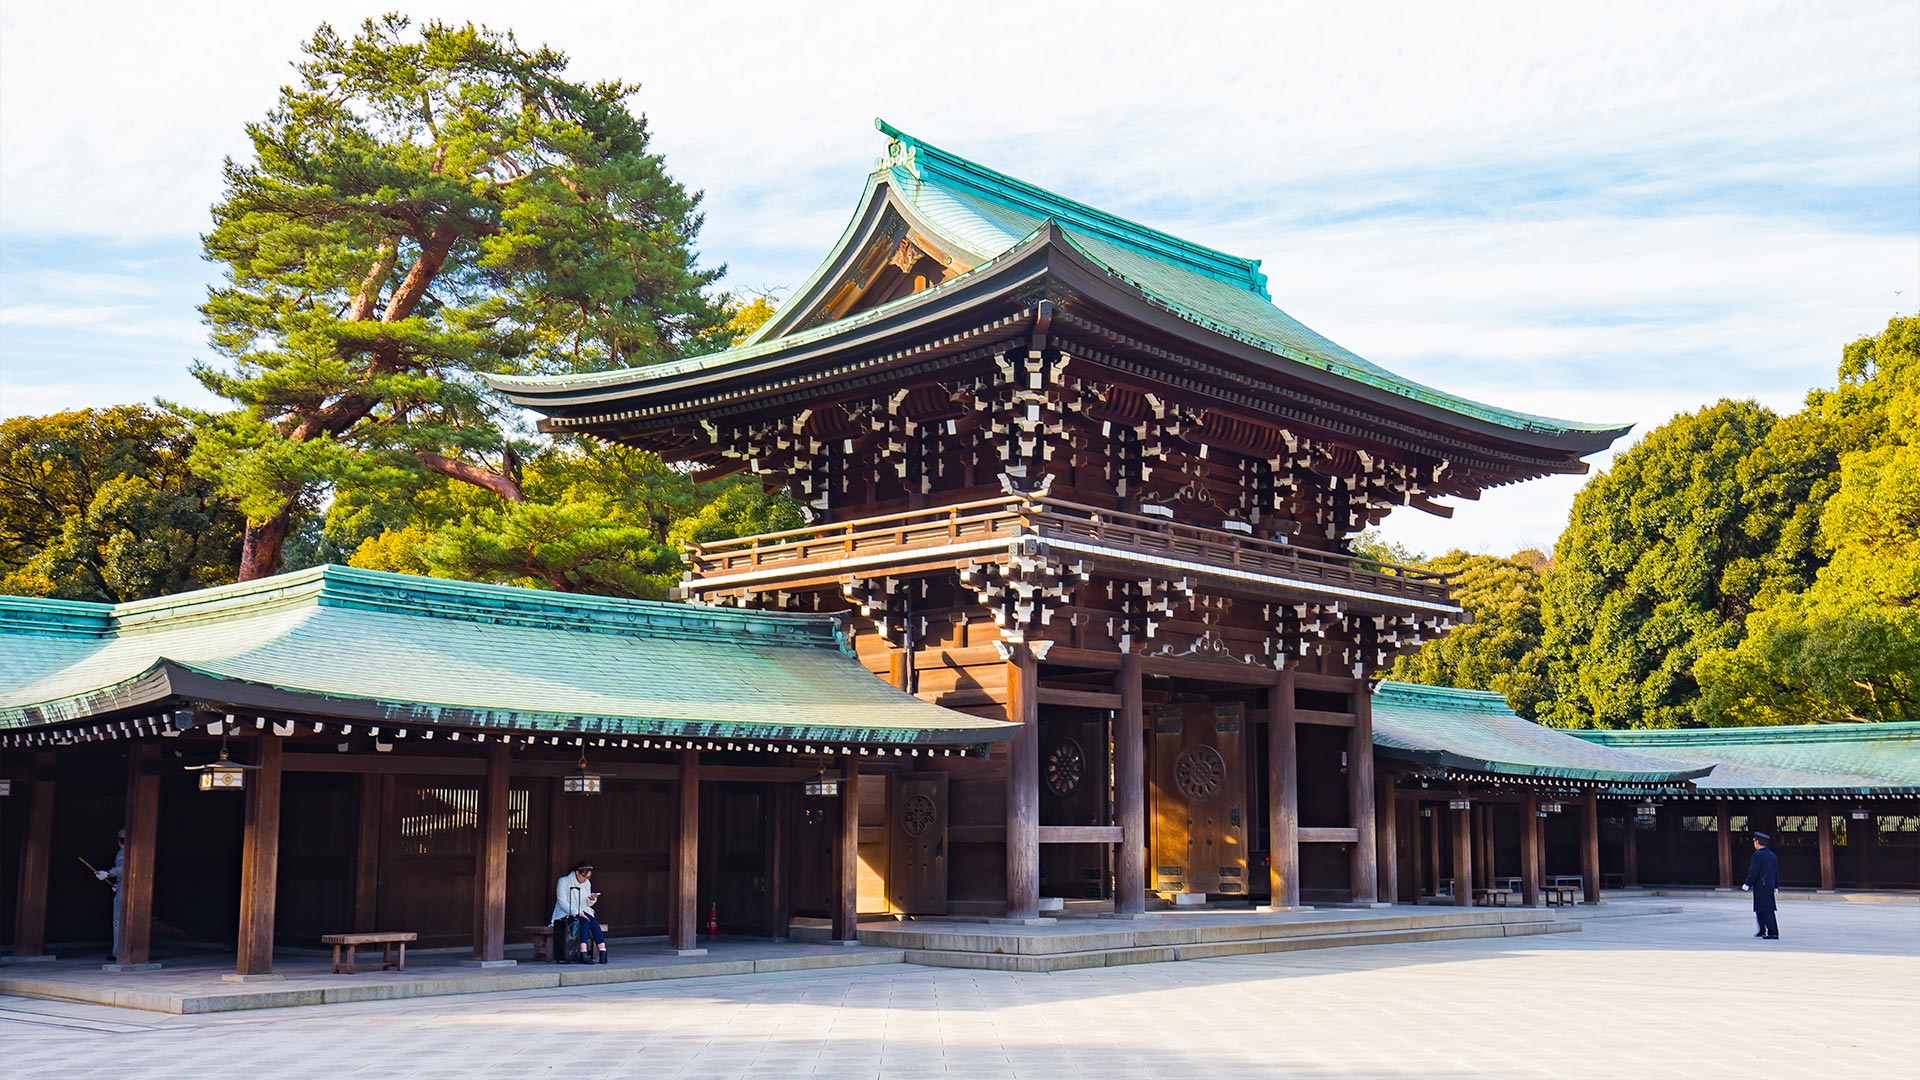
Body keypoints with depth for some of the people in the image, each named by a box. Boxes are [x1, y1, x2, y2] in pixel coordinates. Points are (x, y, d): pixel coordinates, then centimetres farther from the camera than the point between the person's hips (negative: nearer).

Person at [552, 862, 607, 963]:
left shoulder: (587, 883, 11)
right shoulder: (564, 881, -8)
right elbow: (562, 902, -15)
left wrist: (592, 899, -9)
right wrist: (577, 913, -25)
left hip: (582, 912, 5)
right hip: (565, 915, -5)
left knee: (594, 921, -27)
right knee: (585, 921, -33)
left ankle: (603, 952, -37)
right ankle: (584, 954, -41)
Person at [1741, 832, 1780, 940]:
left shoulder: (1757, 855, -14)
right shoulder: (1773, 855, 10)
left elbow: (1754, 872, -18)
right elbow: (1776, 873, 13)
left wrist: (1747, 885, -12)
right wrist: (1776, 886, 19)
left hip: (1760, 887, -8)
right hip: (1770, 886, 8)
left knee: (1765, 910, -5)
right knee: (1760, 909, 18)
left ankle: (1773, 933, -7)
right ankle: (1763, 930, 24)